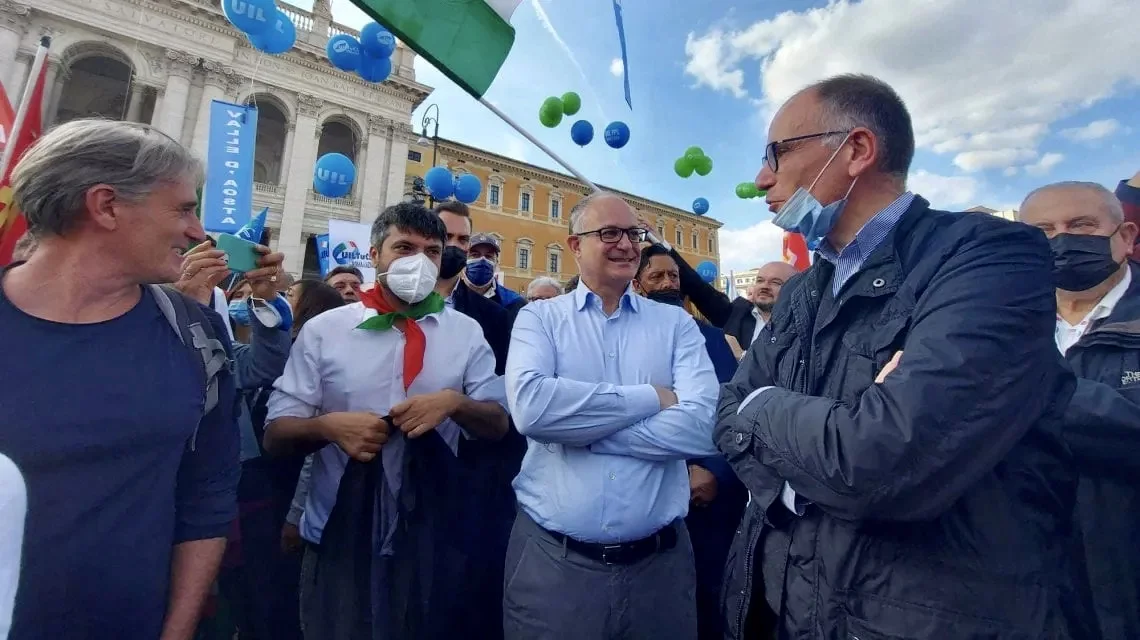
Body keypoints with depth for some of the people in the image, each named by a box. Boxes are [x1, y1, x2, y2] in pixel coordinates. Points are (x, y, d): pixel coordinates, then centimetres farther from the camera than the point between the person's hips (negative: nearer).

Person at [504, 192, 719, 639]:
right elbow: (529, 406, -20)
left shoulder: (677, 324, 1)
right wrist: (651, 398, -15)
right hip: (551, 558, -1)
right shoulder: (539, 318, -2)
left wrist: (574, 426, -15)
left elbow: (704, 425, -13)